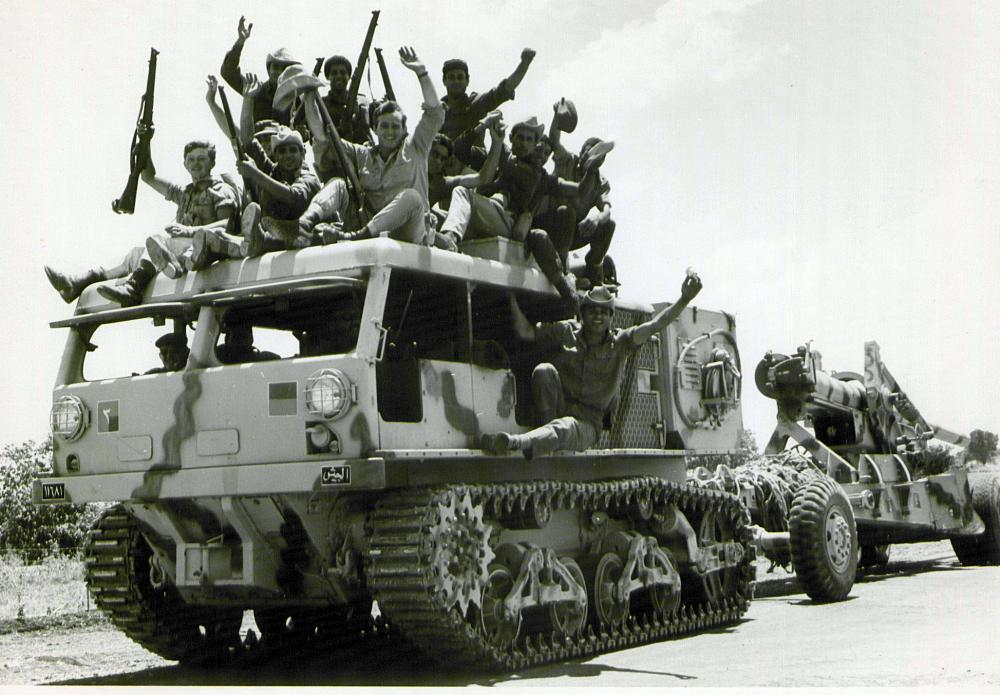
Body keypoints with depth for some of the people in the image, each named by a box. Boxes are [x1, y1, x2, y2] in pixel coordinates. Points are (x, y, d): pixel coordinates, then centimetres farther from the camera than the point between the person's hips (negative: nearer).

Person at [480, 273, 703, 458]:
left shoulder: (620, 342, 0)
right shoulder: (566, 332, 3)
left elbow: (655, 325, -13)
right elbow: (525, 331, -1)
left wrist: (684, 300, -27)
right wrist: (512, 298, -13)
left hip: (586, 424, -2)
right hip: (558, 409, 2)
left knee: (564, 427, -39)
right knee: (544, 370, -26)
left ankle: (513, 443, -63)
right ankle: (547, 430, -22)